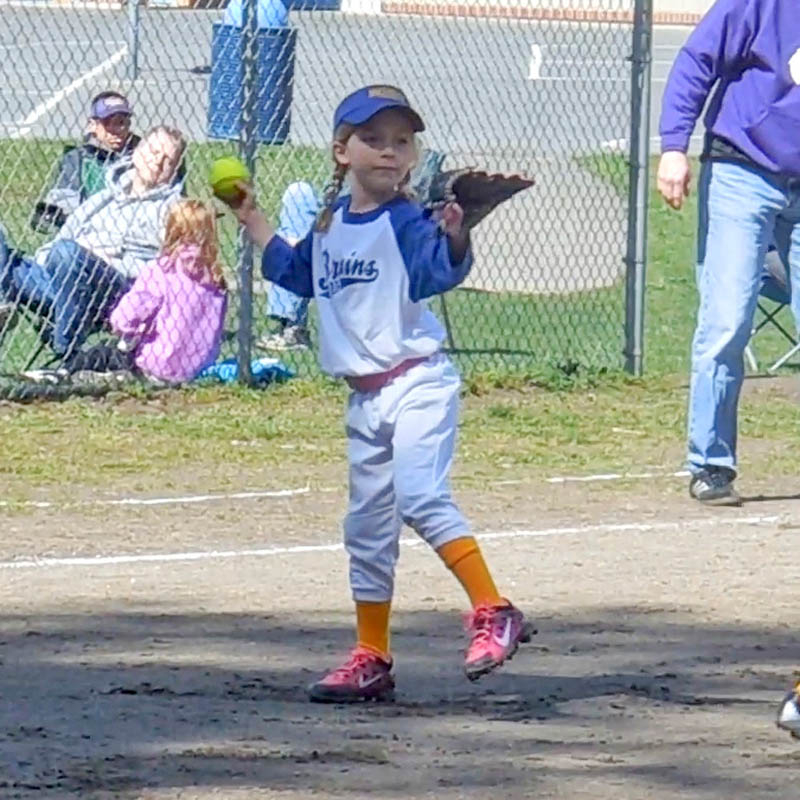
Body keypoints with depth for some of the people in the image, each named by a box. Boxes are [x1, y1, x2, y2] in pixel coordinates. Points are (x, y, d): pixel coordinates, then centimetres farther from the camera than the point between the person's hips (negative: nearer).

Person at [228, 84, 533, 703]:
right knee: (367, 527, 12)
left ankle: (493, 613, -27)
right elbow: (297, 272, 29)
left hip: (418, 384, -8)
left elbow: (440, 272, -29)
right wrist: (253, 221, 27)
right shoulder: (330, 223, 11)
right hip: (365, 397, 8)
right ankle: (371, 660, 20)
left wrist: (453, 237, -47)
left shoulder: (408, 222, -11)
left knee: (421, 496, -26)